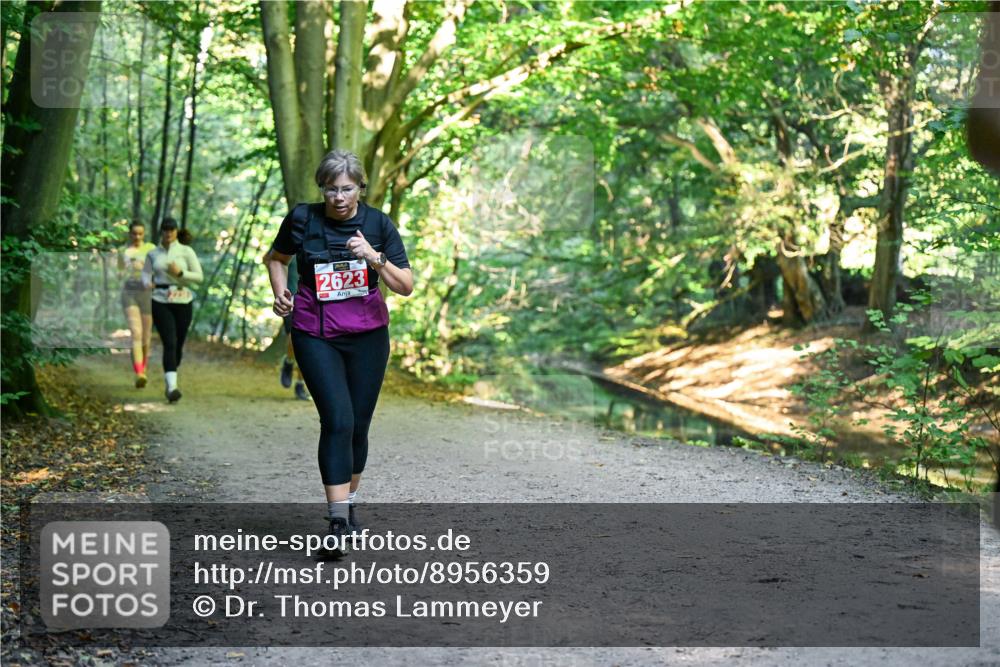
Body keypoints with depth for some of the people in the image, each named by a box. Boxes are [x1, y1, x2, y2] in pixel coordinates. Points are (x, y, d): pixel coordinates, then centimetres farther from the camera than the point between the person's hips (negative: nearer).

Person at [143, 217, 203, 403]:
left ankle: (169, 382, 33)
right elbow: (146, 273, 12)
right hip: (160, 302, -1)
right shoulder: (153, 253, 9)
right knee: (169, 344, -16)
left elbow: (199, 276, 2)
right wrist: (148, 282, -11)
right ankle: (172, 387, -25)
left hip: (183, 301, 1)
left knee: (178, 345, 8)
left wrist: (180, 273, -15)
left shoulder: (186, 251, 3)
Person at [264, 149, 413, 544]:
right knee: (338, 420, -16)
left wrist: (375, 258, -21)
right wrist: (280, 292, -2)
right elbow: (276, 258, 15)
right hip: (315, 336, -2)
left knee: (358, 424, 7)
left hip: (368, 336, 2)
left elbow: (406, 286, -6)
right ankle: (338, 518, -16)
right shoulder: (302, 219, -5)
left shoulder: (378, 223, -4)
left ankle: (349, 502, 29)